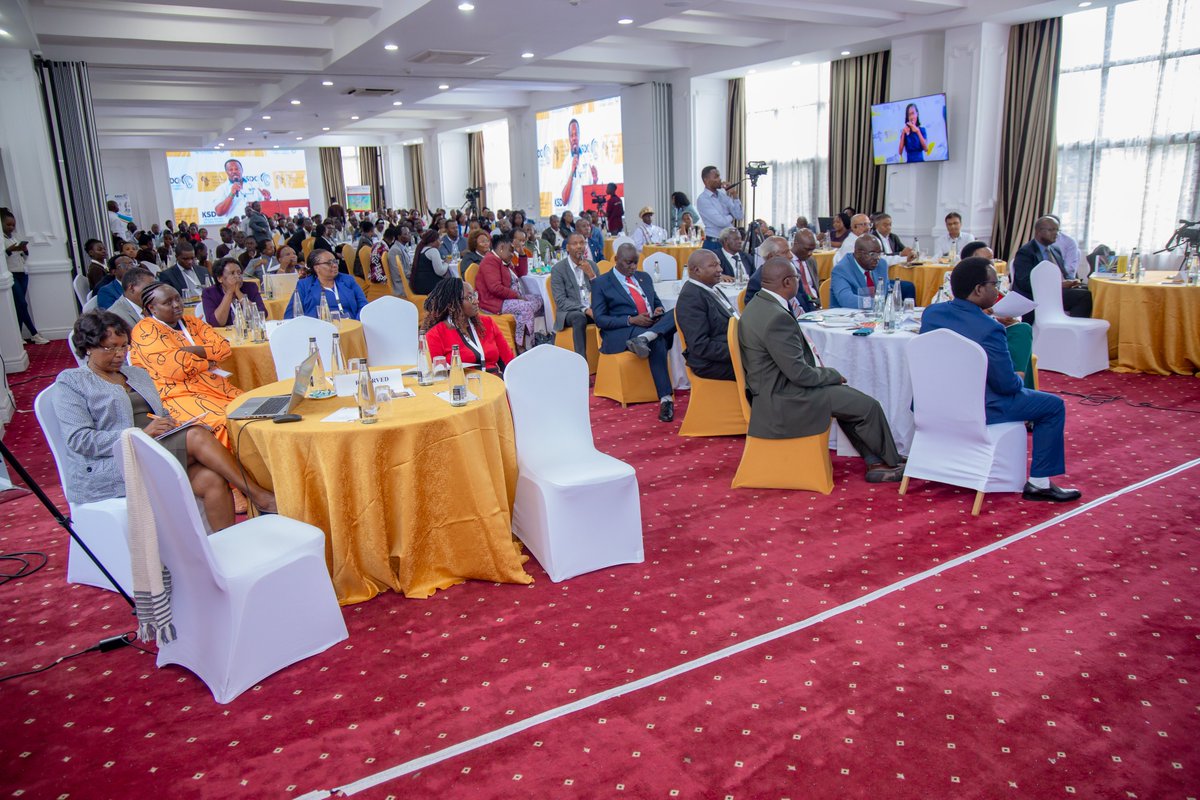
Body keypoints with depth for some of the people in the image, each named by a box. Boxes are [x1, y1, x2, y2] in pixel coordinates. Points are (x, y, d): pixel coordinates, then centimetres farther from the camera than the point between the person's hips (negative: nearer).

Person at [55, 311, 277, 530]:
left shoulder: (138, 374, 26)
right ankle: (260, 497, -25)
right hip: (106, 471, -6)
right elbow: (79, 439, -8)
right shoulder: (71, 382, 5)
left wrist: (171, 424, 2)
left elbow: (162, 414, 28)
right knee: (196, 435, -27)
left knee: (212, 480, -26)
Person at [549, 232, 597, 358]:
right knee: (579, 317, -37)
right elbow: (560, 302, -10)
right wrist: (584, 309, -22)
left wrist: (591, 275, -8)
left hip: (593, 310, 4)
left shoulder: (591, 265, 12)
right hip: (569, 312, -4)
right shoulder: (558, 269, -2)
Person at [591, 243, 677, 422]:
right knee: (656, 342, -38)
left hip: (653, 326, 6)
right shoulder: (601, 283, 6)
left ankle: (643, 339, -47)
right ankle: (666, 399, -41)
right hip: (620, 334, -5)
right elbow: (599, 319, -2)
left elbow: (657, 303, 29)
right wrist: (631, 320, -17)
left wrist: (659, 310, 0)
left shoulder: (644, 277, 24)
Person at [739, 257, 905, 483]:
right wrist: (833, 375, -5)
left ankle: (875, 463, 22)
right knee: (868, 406, -3)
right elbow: (800, 373, -24)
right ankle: (891, 463, 20)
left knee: (848, 397, 20)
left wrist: (823, 372, 7)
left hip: (773, 388, 11)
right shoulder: (777, 317, -27)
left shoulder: (758, 304, 6)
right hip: (783, 400, -11)